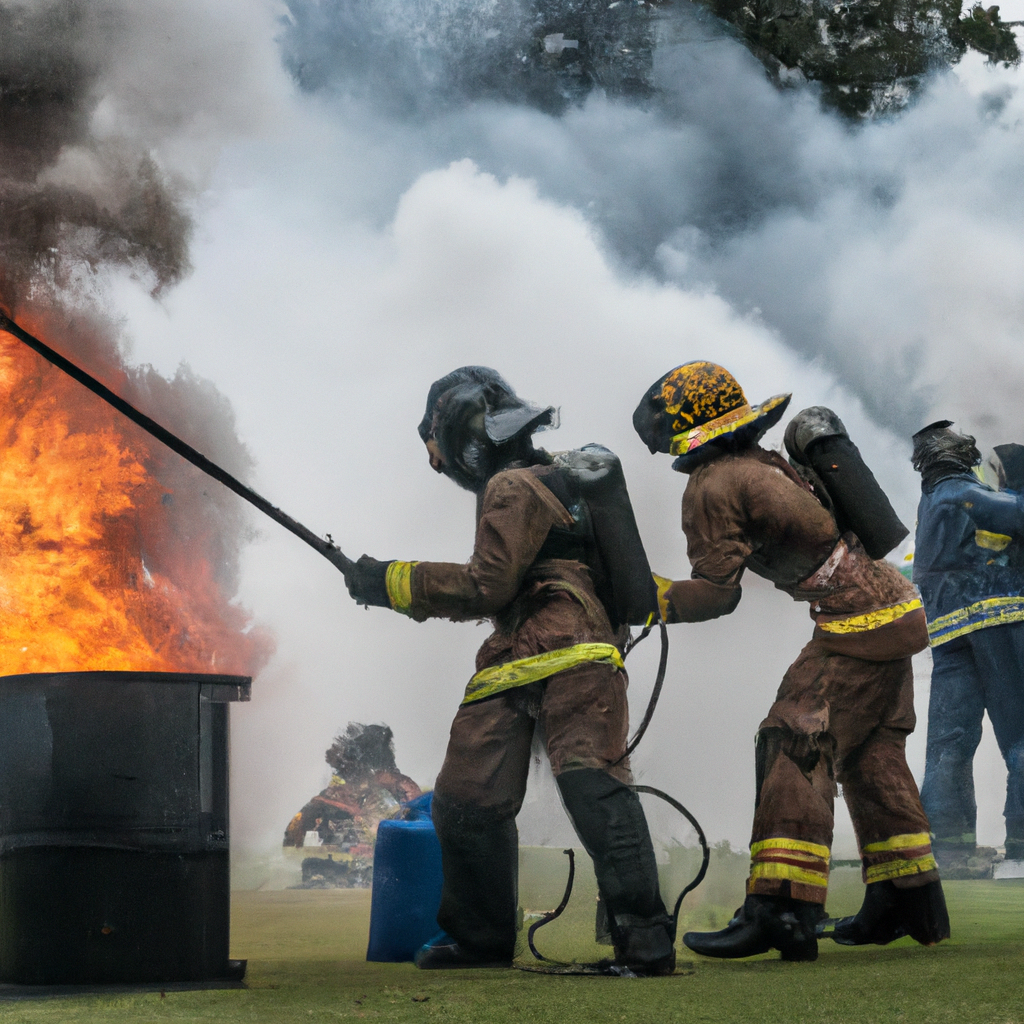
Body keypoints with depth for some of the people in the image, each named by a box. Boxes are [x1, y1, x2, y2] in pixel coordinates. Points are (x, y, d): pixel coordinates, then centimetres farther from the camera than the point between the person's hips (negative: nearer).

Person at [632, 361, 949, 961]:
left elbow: (715, 595, -12)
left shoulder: (714, 486, -12)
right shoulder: (764, 462, 15)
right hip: (895, 611, 10)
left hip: (858, 628, -10)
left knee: (796, 747, -11)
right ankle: (909, 904, 25)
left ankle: (780, 910, -19)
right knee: (870, 756, 17)